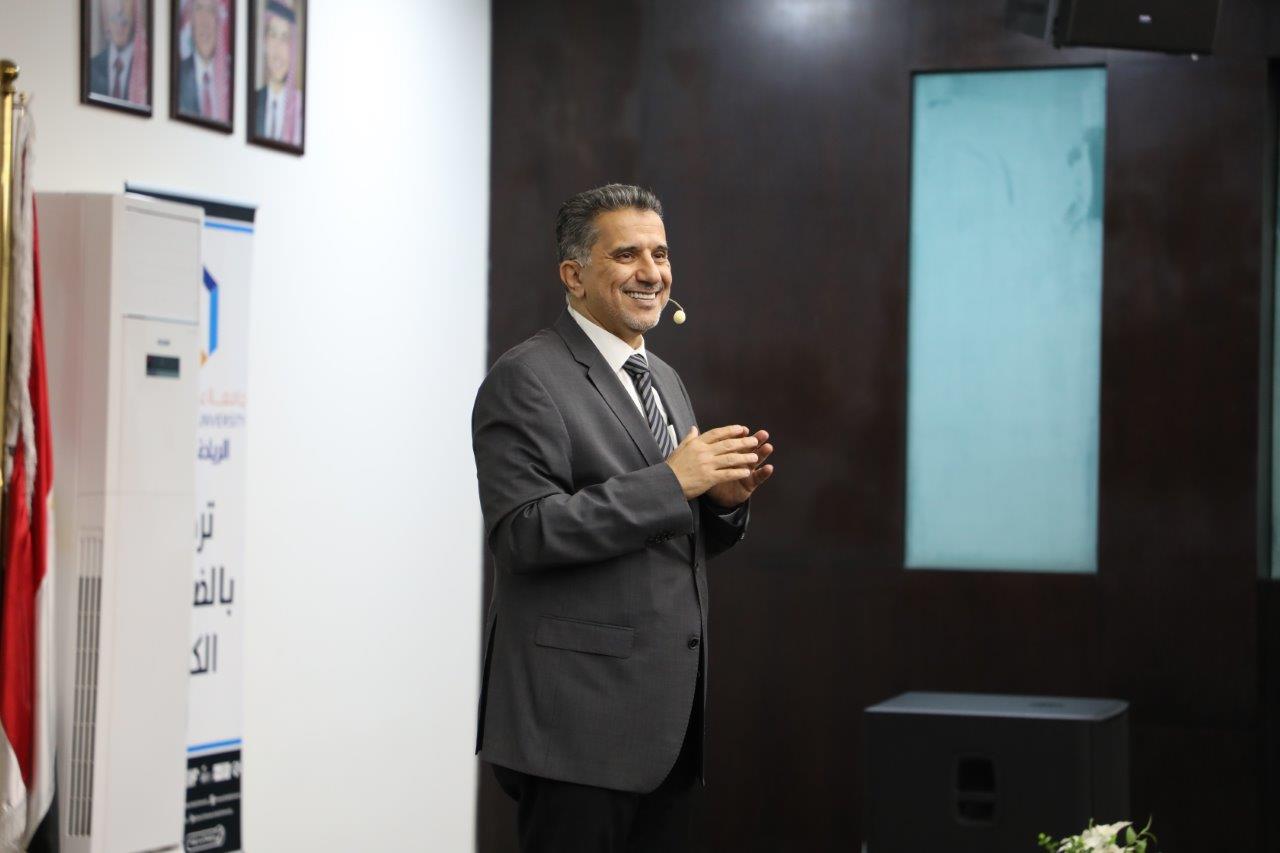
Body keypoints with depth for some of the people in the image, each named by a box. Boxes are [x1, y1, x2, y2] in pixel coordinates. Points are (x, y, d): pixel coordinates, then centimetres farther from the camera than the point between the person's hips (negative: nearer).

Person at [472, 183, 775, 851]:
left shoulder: (664, 381, 18)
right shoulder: (526, 380, -9)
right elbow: (525, 533, -19)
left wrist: (724, 499, 0)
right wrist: (671, 482, -20)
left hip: (667, 718, 8)